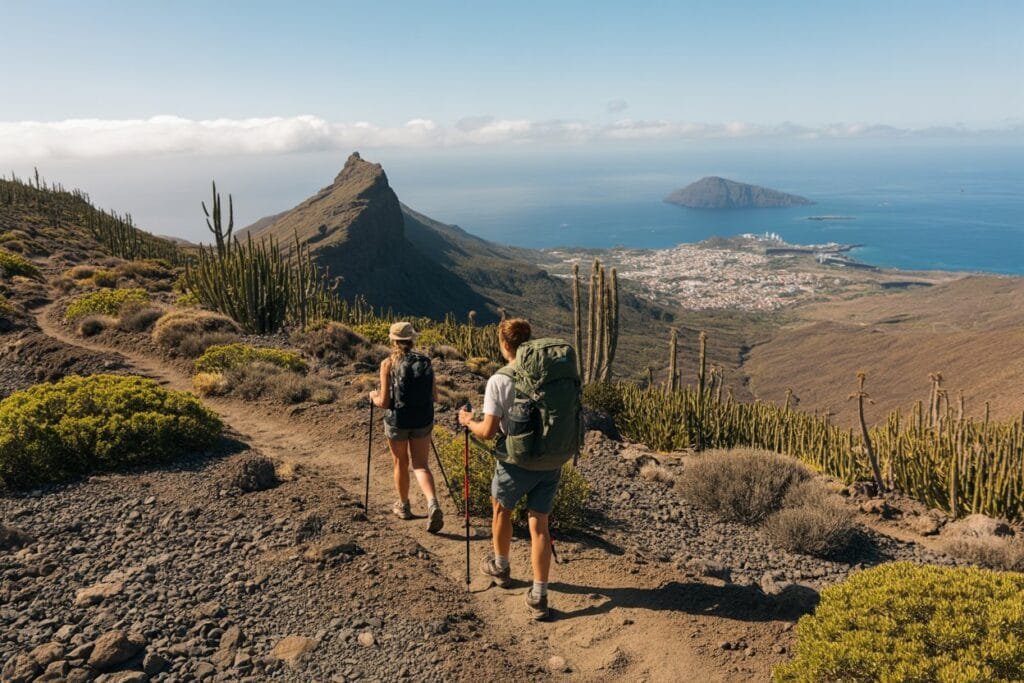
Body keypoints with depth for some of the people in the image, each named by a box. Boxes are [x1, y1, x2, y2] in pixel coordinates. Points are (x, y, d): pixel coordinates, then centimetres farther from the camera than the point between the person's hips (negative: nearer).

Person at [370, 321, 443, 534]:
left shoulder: (388, 364, -9)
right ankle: (432, 503, -15)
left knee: (400, 463, 19)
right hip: (423, 421, 2)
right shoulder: (425, 361, 0)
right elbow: (435, 397, 4)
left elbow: (384, 402, -11)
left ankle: (403, 506, 36)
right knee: (421, 465, 9)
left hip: (397, 421, -2)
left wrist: (374, 397, 10)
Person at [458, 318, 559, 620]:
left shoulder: (499, 381, -16)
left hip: (516, 462, -3)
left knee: (501, 509, 24)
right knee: (539, 524, 9)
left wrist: (468, 421, 3)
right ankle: (539, 596, 8)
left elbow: (488, 431, -16)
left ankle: (500, 568, 43)